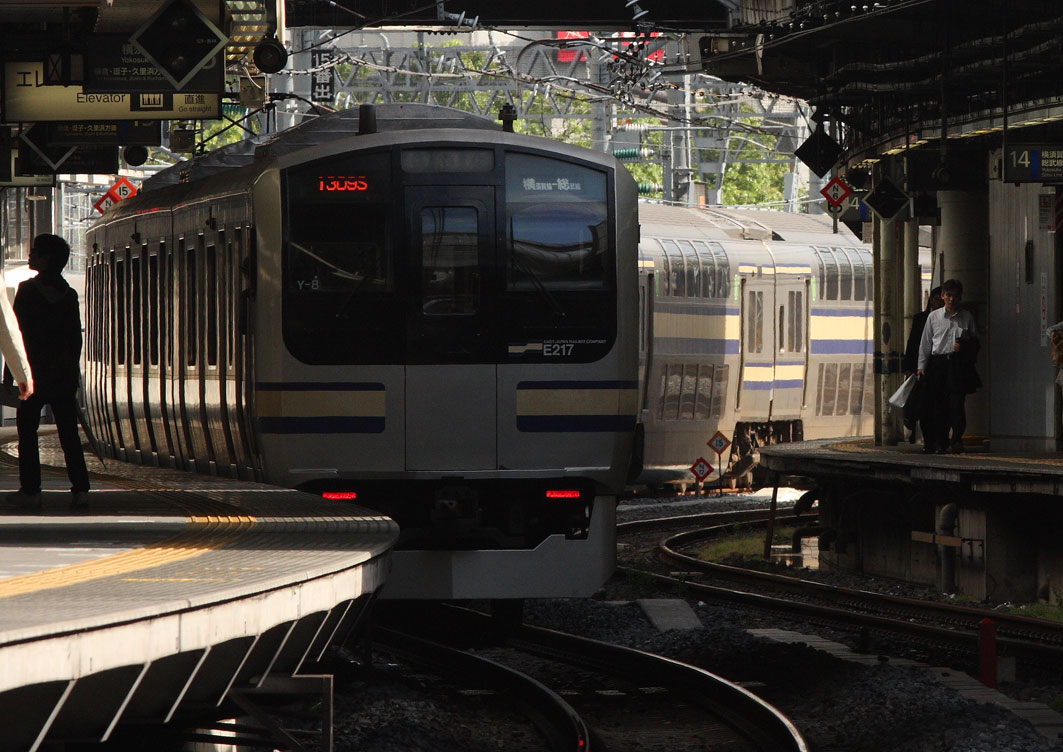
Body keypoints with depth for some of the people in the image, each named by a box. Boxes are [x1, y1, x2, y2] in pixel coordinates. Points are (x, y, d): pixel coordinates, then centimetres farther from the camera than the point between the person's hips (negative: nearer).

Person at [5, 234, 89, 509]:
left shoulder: (27, 290, -9)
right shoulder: (69, 295, 5)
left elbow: (18, 333, -10)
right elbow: (75, 338, 8)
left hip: (33, 373, -5)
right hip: (64, 375, 5)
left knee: (27, 430, 3)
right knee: (69, 432, 6)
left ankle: (30, 490, -1)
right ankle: (80, 488, 1)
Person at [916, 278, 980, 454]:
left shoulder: (967, 317, 10)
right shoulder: (934, 317, 10)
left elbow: (975, 340, 17)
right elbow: (925, 343, 13)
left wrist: (964, 346, -4)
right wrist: (921, 365, 8)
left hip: (959, 362, -1)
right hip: (938, 363, 1)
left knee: (957, 401, -14)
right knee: (938, 404, 0)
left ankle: (957, 439, -17)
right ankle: (939, 442, 7)